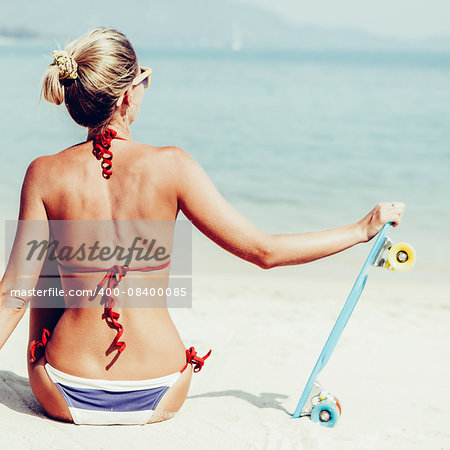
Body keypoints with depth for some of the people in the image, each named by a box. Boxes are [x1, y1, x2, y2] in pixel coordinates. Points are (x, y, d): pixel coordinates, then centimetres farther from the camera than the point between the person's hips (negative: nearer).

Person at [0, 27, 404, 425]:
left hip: (66, 399, 0)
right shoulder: (170, 166, -13)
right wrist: (363, 229, 3)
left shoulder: (45, 174, -11)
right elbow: (264, 251, -10)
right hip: (158, 401, 1)